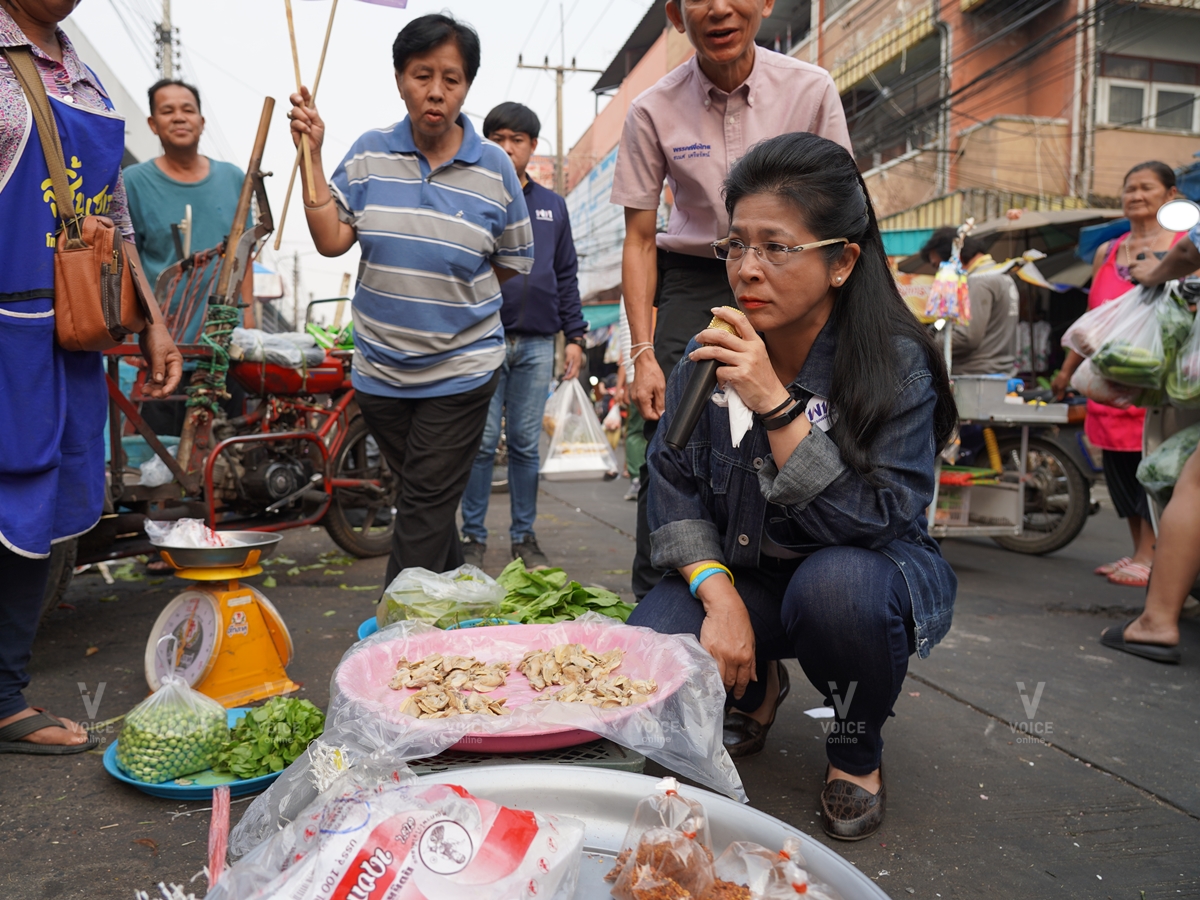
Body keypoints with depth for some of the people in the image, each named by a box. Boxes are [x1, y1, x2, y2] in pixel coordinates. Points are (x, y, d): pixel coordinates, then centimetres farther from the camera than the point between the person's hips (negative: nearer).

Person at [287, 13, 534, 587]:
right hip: (380, 368, 3)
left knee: (424, 510, -1)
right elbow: (331, 240, -5)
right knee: (425, 502, 17)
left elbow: (513, 262, 4)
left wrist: (451, 287, 1)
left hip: (461, 370, -3)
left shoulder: (494, 168, -4)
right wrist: (312, 154, -8)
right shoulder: (369, 154, 1)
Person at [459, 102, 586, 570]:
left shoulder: (552, 206, 15)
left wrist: (574, 336, 9)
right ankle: (473, 537, 11)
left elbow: (566, 276, 16)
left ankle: (524, 537, 17)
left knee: (526, 444, 7)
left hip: (537, 343, 3)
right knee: (481, 443, -1)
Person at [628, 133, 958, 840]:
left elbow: (868, 525, -27)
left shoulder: (897, 365, -19)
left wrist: (775, 405, -35)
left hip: (868, 571, -3)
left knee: (835, 583, -38)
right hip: (742, 573, 3)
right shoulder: (710, 355, -7)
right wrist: (717, 594, -21)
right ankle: (758, 685, 15)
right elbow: (674, 484, -7)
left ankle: (858, 754, -3)